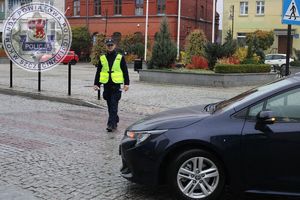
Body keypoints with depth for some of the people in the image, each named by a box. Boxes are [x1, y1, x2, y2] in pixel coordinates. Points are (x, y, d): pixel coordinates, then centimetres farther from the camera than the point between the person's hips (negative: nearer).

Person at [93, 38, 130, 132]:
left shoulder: (120, 58, 3)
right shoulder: (102, 58, 10)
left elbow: (125, 71, 4)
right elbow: (98, 72, 13)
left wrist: (126, 84, -3)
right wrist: (96, 84, 7)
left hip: (116, 85, -4)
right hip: (106, 85, 4)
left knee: (114, 106, -9)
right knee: (109, 105, 11)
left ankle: (111, 124, -11)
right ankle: (115, 121, 26)